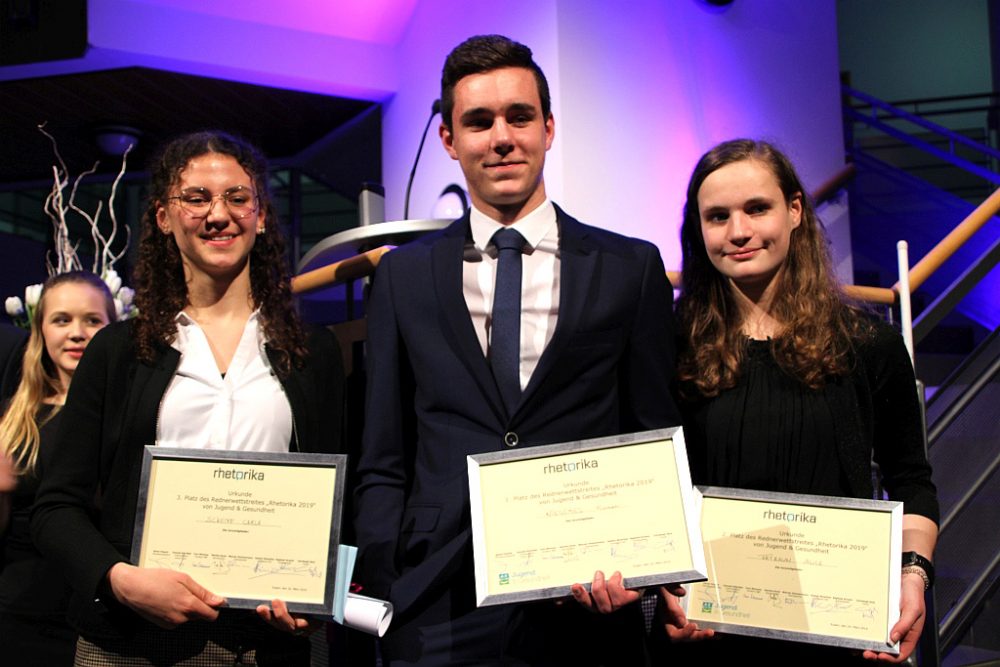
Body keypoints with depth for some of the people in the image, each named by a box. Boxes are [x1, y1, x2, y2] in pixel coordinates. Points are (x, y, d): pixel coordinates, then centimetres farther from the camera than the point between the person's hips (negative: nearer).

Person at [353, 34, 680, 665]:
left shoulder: (633, 269, 3)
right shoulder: (403, 276, 6)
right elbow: (383, 462, 6)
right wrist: (382, 595, -4)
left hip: (589, 613, 0)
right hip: (439, 614, 1)